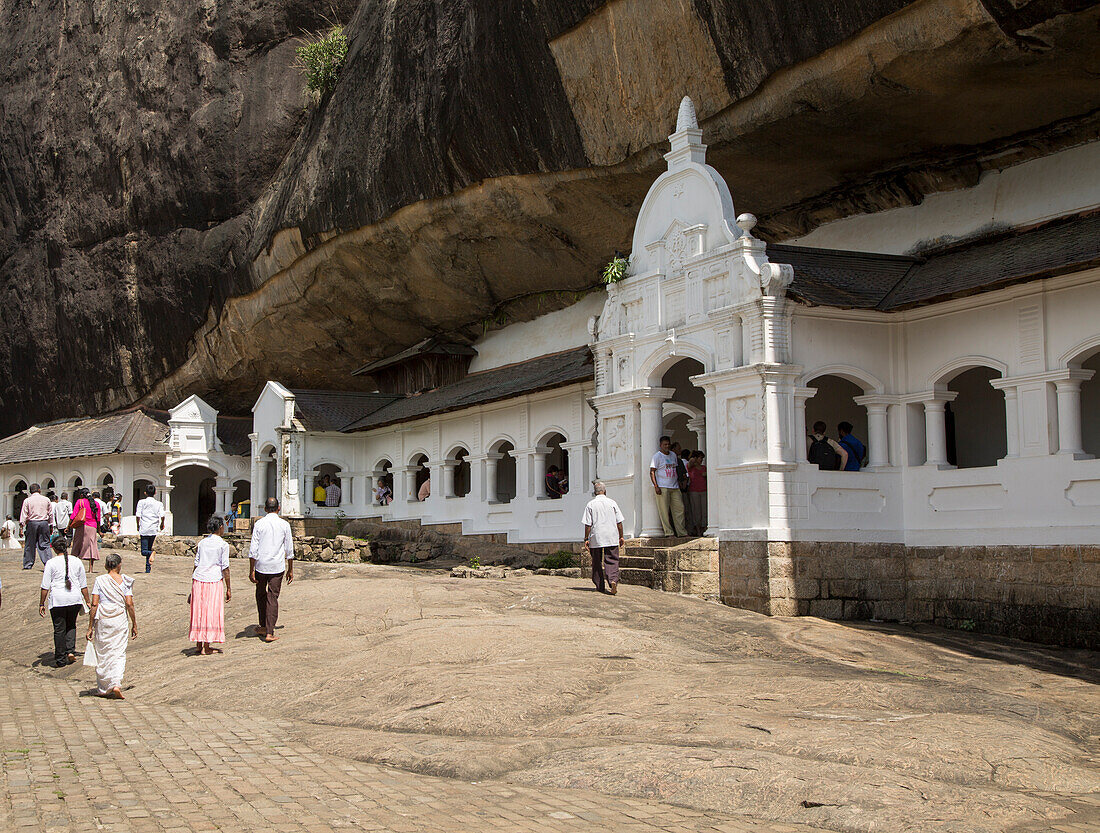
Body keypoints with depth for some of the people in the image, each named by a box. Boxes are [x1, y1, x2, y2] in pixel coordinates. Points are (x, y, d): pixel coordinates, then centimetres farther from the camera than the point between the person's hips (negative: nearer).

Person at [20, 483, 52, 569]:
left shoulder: (27, 501, 1)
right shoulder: (46, 499, 6)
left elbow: (24, 515, -2)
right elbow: (50, 513, 11)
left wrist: (21, 527, 0)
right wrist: (50, 524, 19)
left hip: (31, 523, -1)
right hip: (44, 523, 1)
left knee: (29, 545, 8)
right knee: (45, 544, 1)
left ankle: (28, 564, 12)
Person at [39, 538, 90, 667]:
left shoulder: (51, 563, -4)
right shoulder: (76, 561, 5)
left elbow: (45, 586, -5)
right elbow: (83, 585, 9)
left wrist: (41, 604, 2)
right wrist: (87, 601, 17)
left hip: (58, 599, -3)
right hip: (75, 598, 3)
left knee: (59, 629, 5)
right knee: (71, 625, 21)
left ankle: (60, 660, 10)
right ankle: (71, 650, 4)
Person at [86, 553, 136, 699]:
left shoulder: (100, 580, -1)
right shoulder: (125, 581, -1)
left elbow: (94, 605, -4)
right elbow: (129, 604, -5)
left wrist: (90, 627, 0)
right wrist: (134, 625, 4)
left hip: (102, 621, 1)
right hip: (120, 620, -1)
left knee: (102, 655, 11)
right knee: (119, 654, 3)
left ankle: (103, 689, 18)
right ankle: (116, 684, -14)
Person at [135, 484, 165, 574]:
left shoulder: (141, 502, 1)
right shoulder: (159, 503, 4)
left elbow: (138, 516, -4)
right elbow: (162, 516, -8)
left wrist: (138, 527, 8)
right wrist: (162, 524, 10)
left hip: (144, 529, -2)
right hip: (154, 530, 2)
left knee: (144, 551, -1)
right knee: (149, 549, 18)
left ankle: (151, 553, -32)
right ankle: (148, 568, 15)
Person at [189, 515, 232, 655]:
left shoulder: (202, 543, 9)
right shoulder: (223, 544, -5)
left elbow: (196, 565, 11)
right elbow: (225, 568, -6)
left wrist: (192, 588, 17)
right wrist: (228, 588, 1)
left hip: (198, 580, 5)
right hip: (214, 581, -5)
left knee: (198, 612, 12)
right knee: (212, 612, 2)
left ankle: (199, 644, 18)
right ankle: (206, 647, 4)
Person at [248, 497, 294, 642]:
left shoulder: (259, 524, -2)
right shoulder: (284, 525, 0)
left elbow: (253, 549, -5)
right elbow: (289, 550, 4)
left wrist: (251, 570, 0)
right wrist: (290, 570, 13)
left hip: (261, 565, 0)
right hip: (278, 566, 0)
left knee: (261, 595, 18)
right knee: (273, 598, 2)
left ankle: (263, 627, 28)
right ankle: (269, 632, -3)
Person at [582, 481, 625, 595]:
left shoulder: (590, 504, -1)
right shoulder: (612, 503, 3)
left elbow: (588, 524, -4)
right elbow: (619, 522, 4)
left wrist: (586, 539, 1)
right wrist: (621, 537, 12)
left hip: (596, 538, 0)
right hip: (612, 538, 0)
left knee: (597, 563, 11)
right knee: (612, 561, 0)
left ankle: (599, 586, 15)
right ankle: (613, 580, -23)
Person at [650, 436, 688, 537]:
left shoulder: (673, 455, 16)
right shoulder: (657, 456, -3)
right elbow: (652, 472, -7)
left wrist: (679, 483, 18)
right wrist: (656, 486, -15)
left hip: (674, 487, 6)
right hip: (662, 487, -6)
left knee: (679, 508, 2)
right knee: (664, 511, -6)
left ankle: (681, 532, 8)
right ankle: (669, 532, -2)